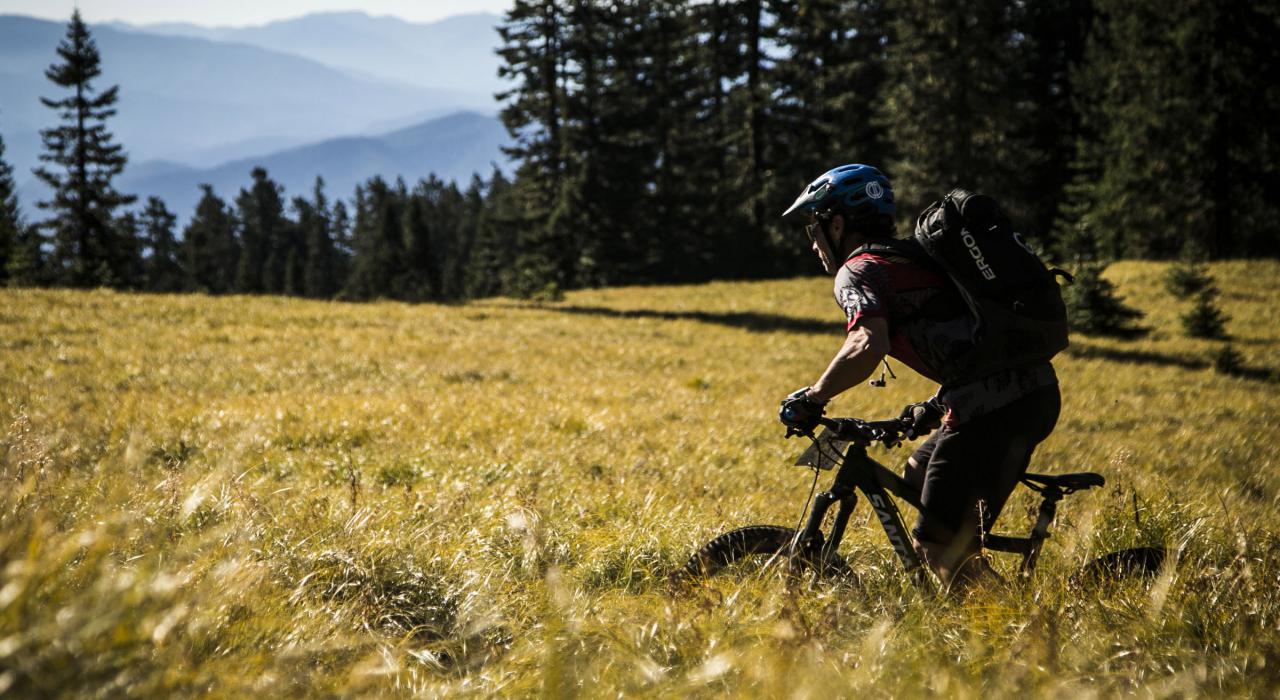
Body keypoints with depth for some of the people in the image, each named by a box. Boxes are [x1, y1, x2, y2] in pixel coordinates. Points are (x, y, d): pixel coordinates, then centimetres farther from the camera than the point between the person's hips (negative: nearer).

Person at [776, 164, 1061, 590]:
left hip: (992, 406, -9)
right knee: (919, 476, 27)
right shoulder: (913, 257, 27)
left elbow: (868, 346, -20)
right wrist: (937, 407, 33)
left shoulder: (859, 271, 0)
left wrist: (813, 398, -7)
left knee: (938, 544, -2)